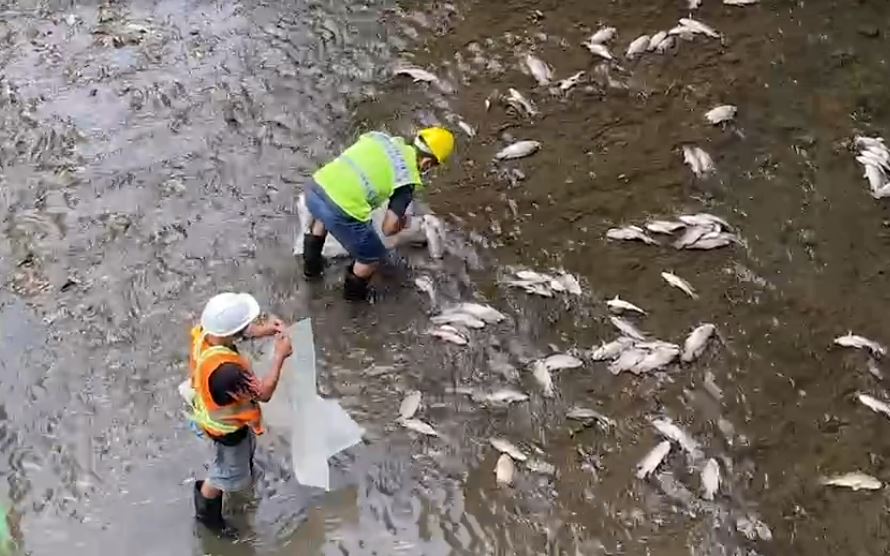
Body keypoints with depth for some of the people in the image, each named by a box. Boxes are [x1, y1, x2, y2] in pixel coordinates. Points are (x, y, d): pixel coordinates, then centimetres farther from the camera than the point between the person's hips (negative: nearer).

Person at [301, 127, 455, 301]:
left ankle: (311, 264, 58)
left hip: (315, 188, 6)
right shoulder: (408, 179, 0)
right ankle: (354, 291, 45)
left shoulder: (381, 138, 14)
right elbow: (389, 228, 1)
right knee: (372, 256, 22)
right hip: (340, 212, -6)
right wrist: (402, 223, 23)